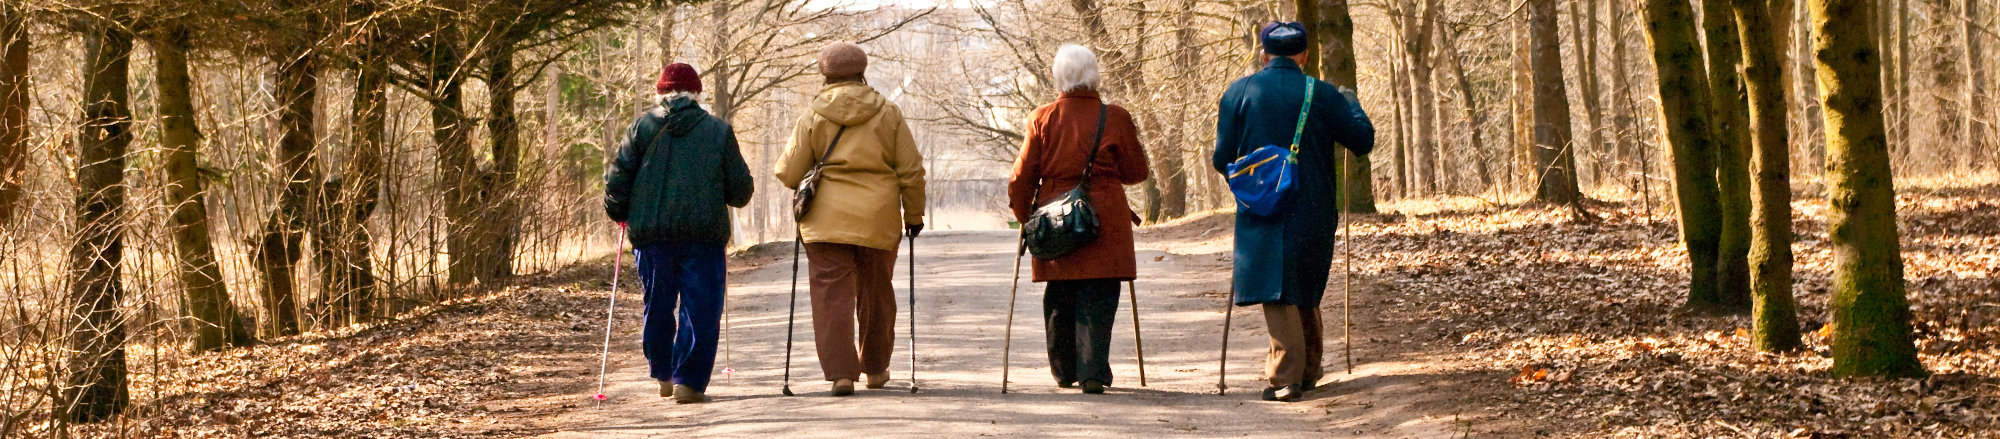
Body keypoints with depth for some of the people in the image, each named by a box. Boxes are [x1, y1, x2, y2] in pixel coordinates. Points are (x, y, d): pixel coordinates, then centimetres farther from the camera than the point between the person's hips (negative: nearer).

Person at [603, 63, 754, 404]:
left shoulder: (642, 127, 4)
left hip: (649, 233, 2)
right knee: (700, 309, 2)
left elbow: (617, 180, 1)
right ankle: (688, 382, -4)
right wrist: (727, 196, 28)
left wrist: (619, 215, 19)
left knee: (658, 306, 16)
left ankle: (664, 376, 26)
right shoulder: (719, 130, 3)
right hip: (703, 234, -2)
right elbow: (740, 190, 5)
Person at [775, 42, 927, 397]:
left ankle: (841, 372, -10)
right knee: (876, 295, 16)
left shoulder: (813, 118, 0)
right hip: (878, 221, 1)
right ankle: (875, 368, 28)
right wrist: (913, 215, 15)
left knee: (832, 294, 0)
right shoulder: (888, 114, 3)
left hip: (827, 221, -1)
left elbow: (788, 174, 0)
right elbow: (911, 171, 5)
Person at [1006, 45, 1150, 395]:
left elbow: (1022, 176, 3)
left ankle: (1064, 371, 24)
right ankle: (1093, 372, -9)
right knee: (1097, 300, 0)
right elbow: (1136, 171, 6)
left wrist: (1024, 216, 16)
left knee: (1058, 299, 15)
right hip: (1105, 222, -2)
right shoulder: (1115, 118, -3)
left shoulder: (1042, 119, 0)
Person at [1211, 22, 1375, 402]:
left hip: (1263, 213, -2)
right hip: (1313, 212, 2)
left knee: (1277, 292, -2)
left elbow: (1223, 159, 1)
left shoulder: (1239, 92, -1)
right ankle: (1309, 369, 27)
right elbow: (1363, 141, 4)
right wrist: (1350, 101, 21)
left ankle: (1286, 378, -11)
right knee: (1305, 291, 19)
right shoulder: (1322, 95, -1)